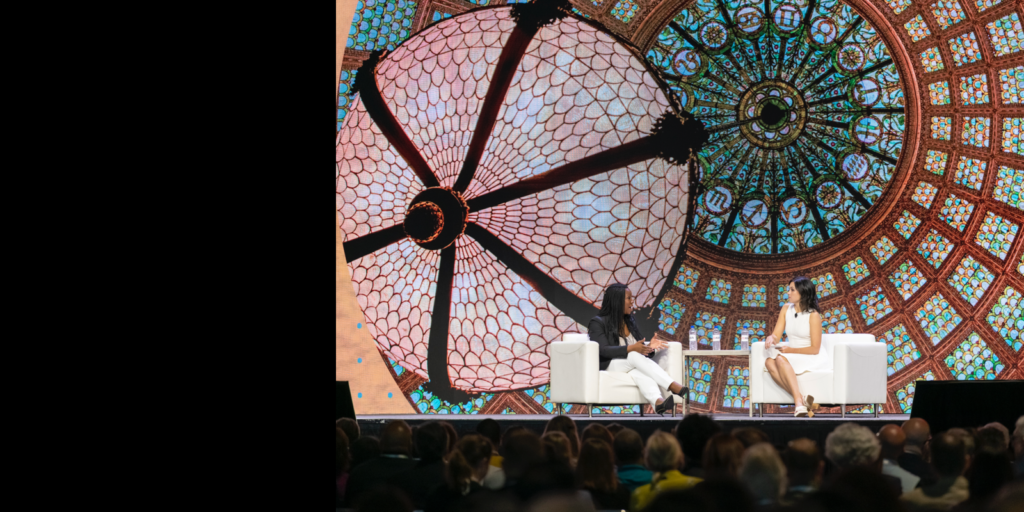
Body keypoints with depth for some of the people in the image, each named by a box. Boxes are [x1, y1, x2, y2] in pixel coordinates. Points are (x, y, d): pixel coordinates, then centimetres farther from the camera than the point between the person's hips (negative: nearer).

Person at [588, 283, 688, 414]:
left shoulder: (630, 322, 22)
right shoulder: (598, 323, 2)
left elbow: (640, 349, 16)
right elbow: (603, 350, -13)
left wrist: (650, 347, -10)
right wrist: (631, 348, -26)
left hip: (631, 368, 4)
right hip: (609, 366, -4)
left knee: (641, 374, -36)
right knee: (635, 356, -35)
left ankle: (658, 402, -69)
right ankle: (673, 385, -49)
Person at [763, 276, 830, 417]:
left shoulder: (813, 315, -12)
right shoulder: (786, 310, 7)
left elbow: (815, 349, -12)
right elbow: (776, 335, 4)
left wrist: (790, 350, -18)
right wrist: (771, 338, -21)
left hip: (812, 358, -6)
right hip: (792, 357, 6)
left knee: (781, 359, -33)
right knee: (769, 362, -27)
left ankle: (799, 402, -41)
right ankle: (801, 400, -35)